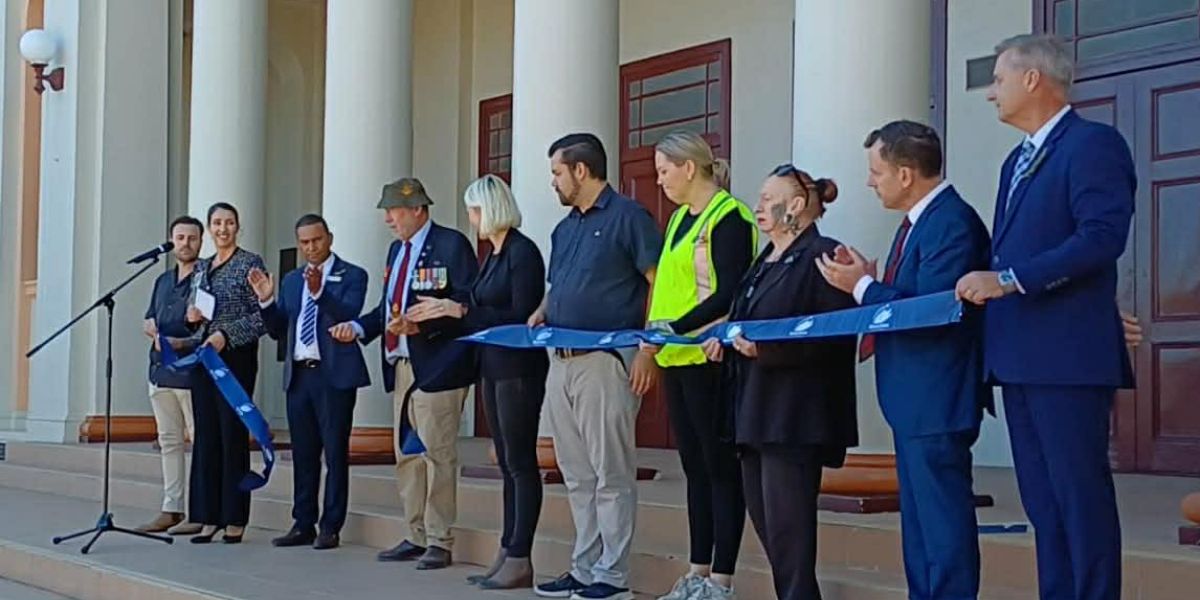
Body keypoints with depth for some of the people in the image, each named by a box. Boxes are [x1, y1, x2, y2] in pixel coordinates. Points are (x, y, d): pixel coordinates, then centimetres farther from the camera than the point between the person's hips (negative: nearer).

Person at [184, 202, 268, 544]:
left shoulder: (250, 264, -2)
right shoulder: (201, 267, 16)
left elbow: (262, 316, -8)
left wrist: (226, 335, -16)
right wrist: (192, 316, 1)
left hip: (235, 358, -6)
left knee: (233, 435, -5)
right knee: (206, 436, 5)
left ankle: (235, 519, 1)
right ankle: (210, 517, 9)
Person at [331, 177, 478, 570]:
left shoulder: (450, 245, -8)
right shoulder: (397, 249, 18)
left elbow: (467, 303, -16)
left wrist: (420, 324, -24)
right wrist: (358, 327, 5)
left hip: (436, 367, -9)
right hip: (401, 366, 9)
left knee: (437, 453, -4)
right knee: (406, 454, 12)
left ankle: (439, 543, 3)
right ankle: (416, 537, 20)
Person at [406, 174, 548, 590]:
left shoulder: (523, 252, -12)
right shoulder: (493, 254, 14)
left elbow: (521, 317, -18)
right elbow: (484, 313, 13)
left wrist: (461, 311, -17)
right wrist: (438, 316, 7)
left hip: (518, 369, -9)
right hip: (493, 368, 9)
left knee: (521, 462, -5)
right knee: (507, 463, 10)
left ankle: (520, 560, -2)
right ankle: (507, 553, 14)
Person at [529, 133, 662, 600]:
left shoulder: (627, 217, -6)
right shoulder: (564, 229, 19)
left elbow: (659, 284, -10)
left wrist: (647, 351, -17)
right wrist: (541, 314, 6)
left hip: (605, 362, -8)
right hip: (562, 362, 9)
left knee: (611, 474, -4)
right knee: (578, 476, 12)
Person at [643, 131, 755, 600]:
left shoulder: (728, 217, -10)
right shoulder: (680, 218, 17)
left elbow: (728, 293, -17)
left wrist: (676, 327, -23)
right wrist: (657, 332, 8)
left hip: (709, 359, -9)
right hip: (677, 358, 9)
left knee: (720, 468, -2)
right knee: (695, 468, 12)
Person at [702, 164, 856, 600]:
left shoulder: (822, 255, -10)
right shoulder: (765, 262, 19)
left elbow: (834, 334, -19)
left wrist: (766, 349, -25)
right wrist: (726, 341, 5)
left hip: (793, 415, -10)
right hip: (756, 411, 10)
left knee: (786, 529, -8)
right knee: (763, 519, 12)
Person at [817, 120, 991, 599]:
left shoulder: (953, 223, -18)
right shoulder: (919, 221, 14)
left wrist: (863, 286, -15)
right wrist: (866, 281, -2)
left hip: (936, 403, -11)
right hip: (914, 400, 11)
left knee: (943, 522, -5)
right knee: (919, 522, 16)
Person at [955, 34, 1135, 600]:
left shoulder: (1093, 143, -8)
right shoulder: (1017, 161, 21)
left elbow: (1103, 236, -20)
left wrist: (1008, 279, -22)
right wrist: (985, 288, 7)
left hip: (1067, 356, -9)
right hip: (1020, 357, 9)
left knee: (1081, 496, -5)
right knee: (1042, 501, 12)